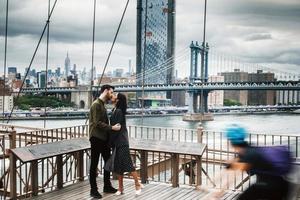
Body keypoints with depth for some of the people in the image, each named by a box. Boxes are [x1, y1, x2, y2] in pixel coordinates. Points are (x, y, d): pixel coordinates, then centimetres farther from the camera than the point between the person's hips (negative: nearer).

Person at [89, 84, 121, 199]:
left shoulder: (102, 104, 15)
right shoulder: (96, 104, -13)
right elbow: (97, 123, -21)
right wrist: (112, 128, -23)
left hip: (104, 138, 9)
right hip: (96, 138, -9)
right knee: (94, 164, 0)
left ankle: (107, 186, 26)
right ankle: (93, 190, 8)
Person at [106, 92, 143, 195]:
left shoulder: (119, 111, -15)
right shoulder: (114, 111, 12)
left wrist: (110, 141, -11)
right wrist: (111, 141, 11)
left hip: (121, 142, -9)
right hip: (116, 142, 9)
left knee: (127, 164, -4)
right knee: (118, 165, 10)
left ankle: (138, 185, 7)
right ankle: (120, 188, 18)